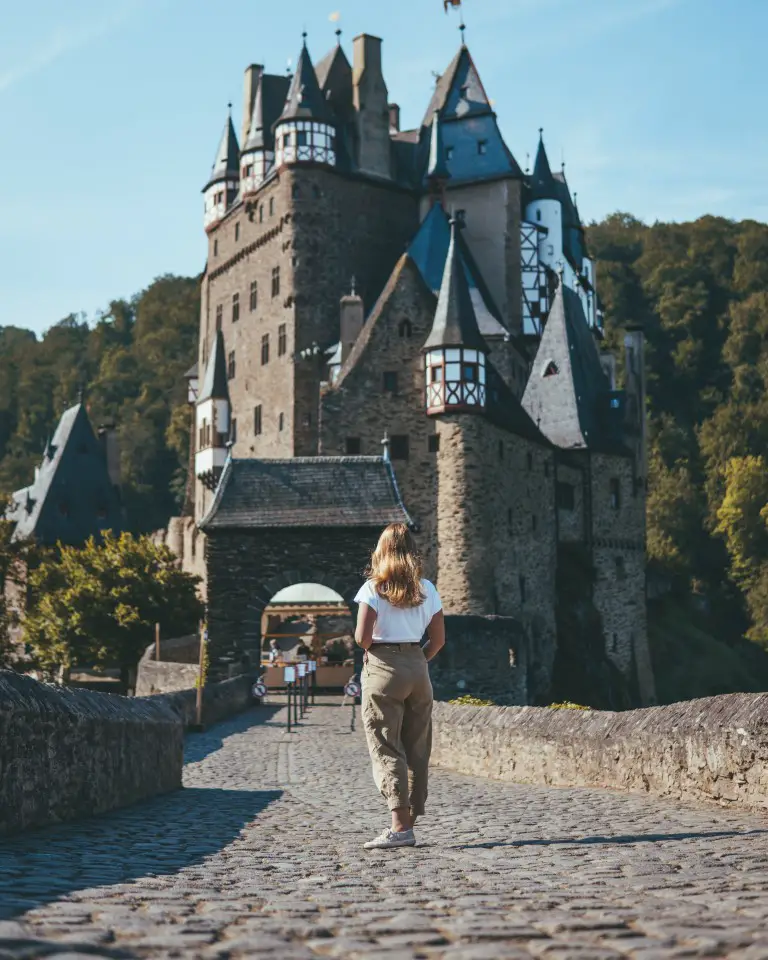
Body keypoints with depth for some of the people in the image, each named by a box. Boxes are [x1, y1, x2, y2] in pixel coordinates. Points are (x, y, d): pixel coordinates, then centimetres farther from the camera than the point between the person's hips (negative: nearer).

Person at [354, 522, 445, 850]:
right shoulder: (426, 589, 6)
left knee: (386, 749, -3)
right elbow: (438, 640, 6)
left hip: (383, 668, -5)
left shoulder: (373, 588, -7)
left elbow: (362, 637, -14)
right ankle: (408, 825, 15)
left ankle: (400, 827, -12)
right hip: (418, 668, 5)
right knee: (417, 751, 10)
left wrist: (367, 647, 7)